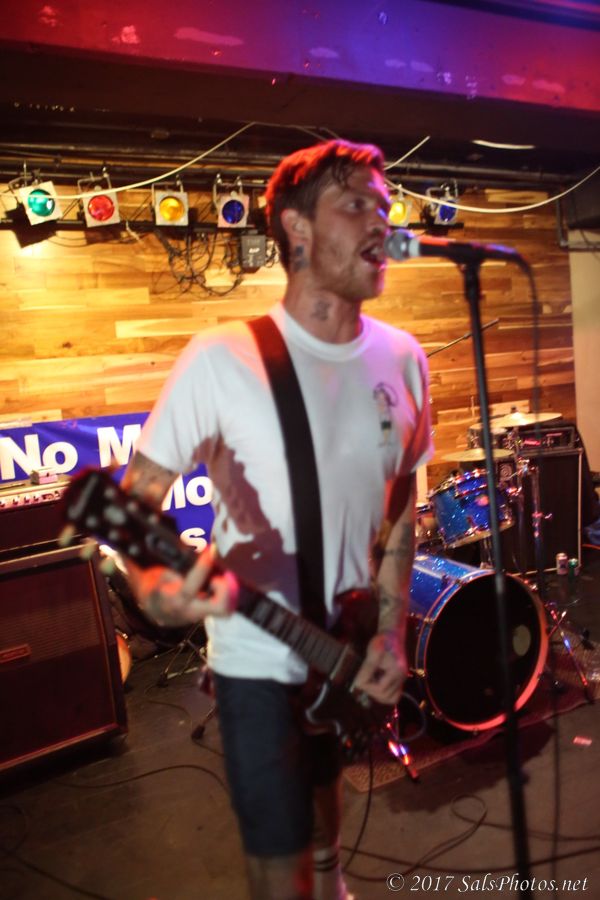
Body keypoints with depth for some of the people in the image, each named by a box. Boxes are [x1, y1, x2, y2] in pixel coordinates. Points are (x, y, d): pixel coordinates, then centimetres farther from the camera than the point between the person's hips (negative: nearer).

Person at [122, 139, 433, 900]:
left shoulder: (402, 360, -4)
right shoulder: (222, 358, -19)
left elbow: (400, 505, 5)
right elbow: (135, 495, -12)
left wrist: (391, 629, -1)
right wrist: (154, 586, -32)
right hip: (258, 658, -4)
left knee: (323, 786, 30)